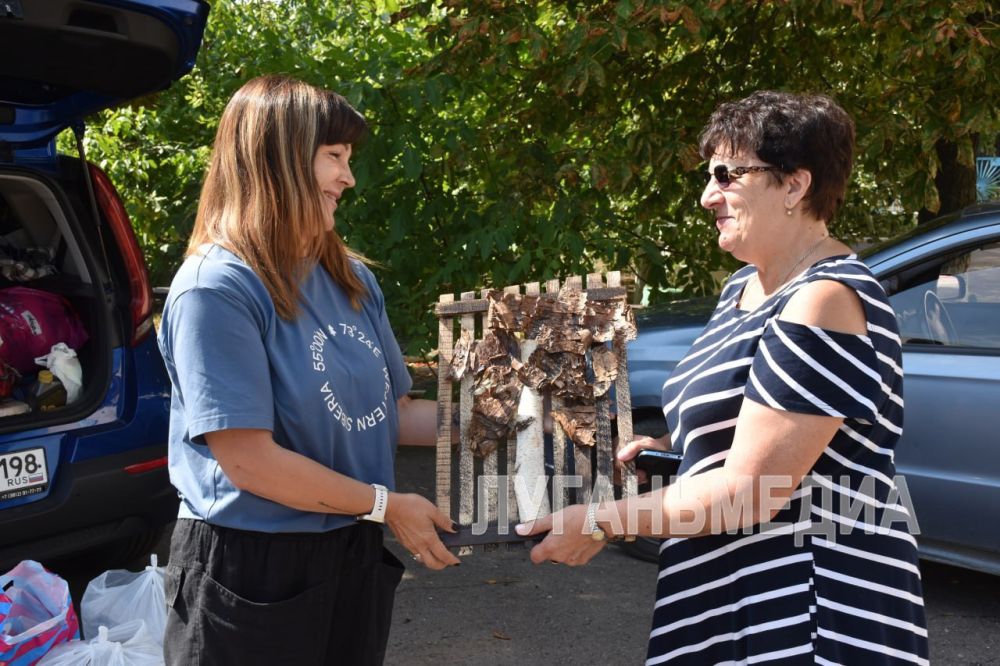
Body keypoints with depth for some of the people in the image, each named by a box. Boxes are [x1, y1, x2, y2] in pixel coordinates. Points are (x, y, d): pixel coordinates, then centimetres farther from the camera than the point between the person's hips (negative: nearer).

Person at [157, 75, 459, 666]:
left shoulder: (353, 279, 6)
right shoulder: (217, 288, -18)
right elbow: (249, 459, -21)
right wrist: (387, 505, -13)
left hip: (352, 554, 7)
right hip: (250, 567, -7)